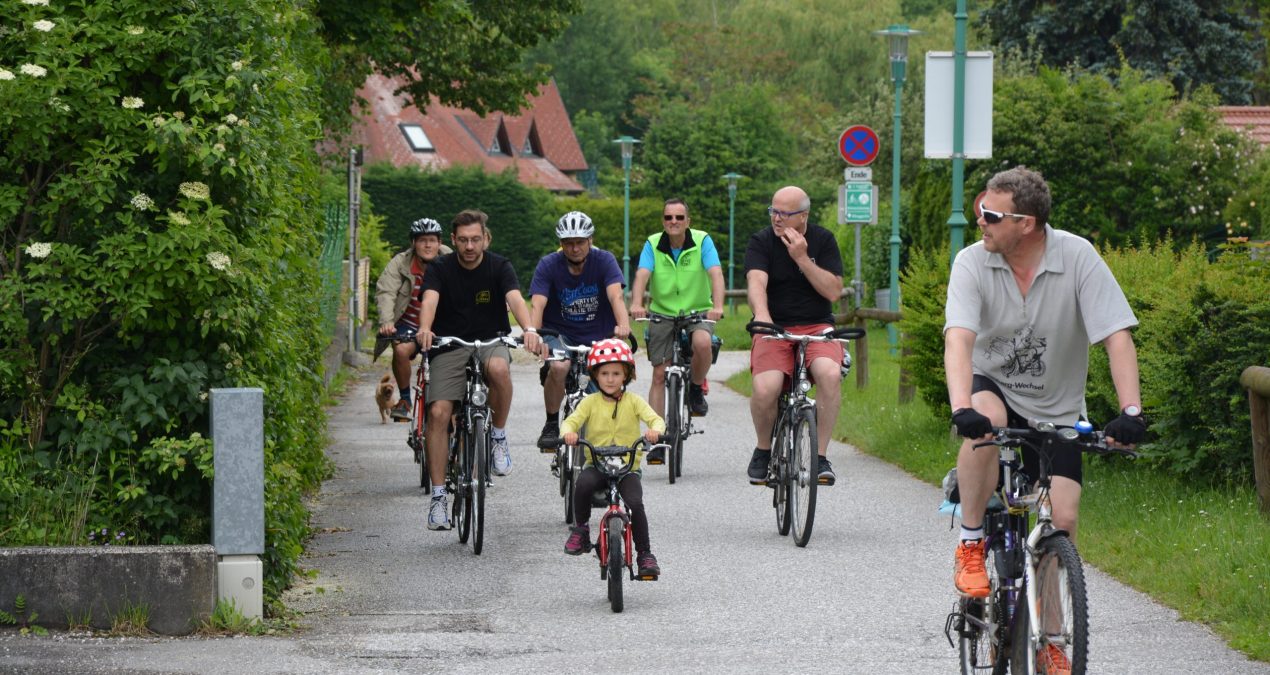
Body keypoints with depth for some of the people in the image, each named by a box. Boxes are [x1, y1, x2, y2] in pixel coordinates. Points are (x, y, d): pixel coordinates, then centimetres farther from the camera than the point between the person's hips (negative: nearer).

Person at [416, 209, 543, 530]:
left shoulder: (499, 267, -4)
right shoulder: (441, 269, -4)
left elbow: (515, 299, -21)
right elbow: (430, 300, -22)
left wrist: (529, 329, -42)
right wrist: (425, 328, -45)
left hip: (491, 341, -1)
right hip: (449, 345, 1)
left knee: (499, 368, -37)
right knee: (438, 413, -16)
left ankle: (499, 434, -12)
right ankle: (438, 497, -9)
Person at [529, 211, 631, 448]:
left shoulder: (604, 261, -12)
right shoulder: (548, 265, -12)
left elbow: (615, 296, -28)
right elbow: (538, 304, -23)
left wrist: (623, 324, -48)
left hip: (598, 336, 1)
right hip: (560, 333, -1)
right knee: (559, 367, -31)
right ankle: (551, 424, -9)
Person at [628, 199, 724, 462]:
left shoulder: (702, 241, -9)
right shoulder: (653, 245, -6)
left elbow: (715, 273, -22)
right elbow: (642, 275, -20)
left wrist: (717, 306, -39)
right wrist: (636, 304, -40)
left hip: (698, 312, -1)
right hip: (662, 314, 1)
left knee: (702, 342, -34)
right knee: (660, 374, -4)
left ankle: (697, 387, -4)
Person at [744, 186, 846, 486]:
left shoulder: (823, 240, 3)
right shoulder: (762, 241, -1)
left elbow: (833, 291, -6)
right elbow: (756, 282, -19)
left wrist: (802, 258, -16)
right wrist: (761, 316, -39)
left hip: (816, 327, 1)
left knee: (830, 374, -32)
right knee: (765, 389, -29)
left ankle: (821, 455, -17)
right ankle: (763, 449, 3)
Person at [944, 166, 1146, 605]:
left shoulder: (1077, 257, -18)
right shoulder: (973, 262, -17)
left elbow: (1117, 337, -23)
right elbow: (959, 339, -30)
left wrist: (1130, 412, -36)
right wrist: (962, 408, -47)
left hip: (1058, 409, 1)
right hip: (994, 386, 0)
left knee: (1064, 519, -12)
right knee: (986, 421, -36)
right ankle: (970, 546, -20)